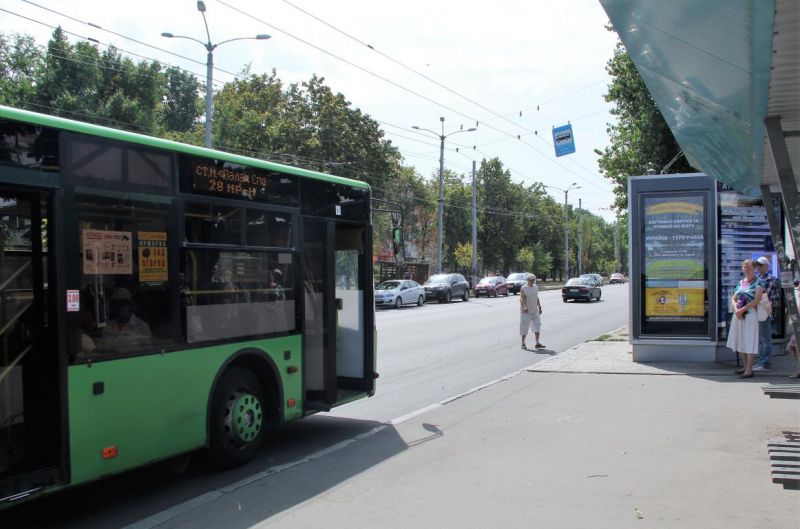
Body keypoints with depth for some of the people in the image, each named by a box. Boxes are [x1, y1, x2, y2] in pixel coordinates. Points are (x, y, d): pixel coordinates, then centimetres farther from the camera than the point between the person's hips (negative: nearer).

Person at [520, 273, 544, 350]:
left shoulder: (536, 287, 10)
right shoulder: (523, 288, -10)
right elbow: (522, 299, -17)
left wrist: (539, 307, 17)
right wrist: (524, 307, -31)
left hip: (535, 311, 6)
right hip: (526, 311, -5)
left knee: (537, 326, -2)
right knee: (524, 327, 1)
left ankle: (537, 343, 0)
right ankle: (523, 343, 14)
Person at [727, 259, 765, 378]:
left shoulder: (758, 282, -4)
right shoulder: (741, 282, 14)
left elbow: (757, 300, -15)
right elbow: (734, 298, 11)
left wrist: (742, 309, -19)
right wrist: (736, 310, -9)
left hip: (750, 314, -7)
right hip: (738, 315, 7)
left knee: (749, 342, -6)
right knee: (740, 341, 11)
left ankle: (749, 370, -4)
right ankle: (745, 367, 21)